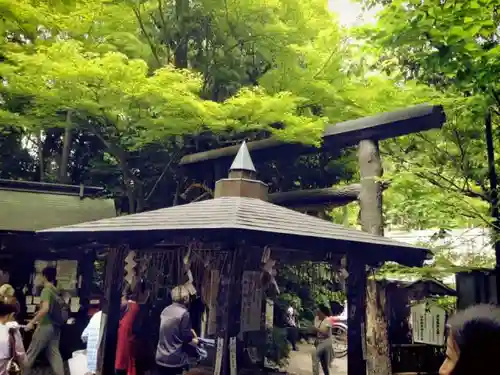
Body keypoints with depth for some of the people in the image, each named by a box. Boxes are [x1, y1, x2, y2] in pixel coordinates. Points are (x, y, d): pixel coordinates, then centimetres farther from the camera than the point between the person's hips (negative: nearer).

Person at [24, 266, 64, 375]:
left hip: (46, 326, -7)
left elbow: (45, 308, -27)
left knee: (31, 352, 7)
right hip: (55, 326, 7)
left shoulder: (46, 290, -14)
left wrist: (32, 322, -22)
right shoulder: (56, 291, 10)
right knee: (54, 352, 10)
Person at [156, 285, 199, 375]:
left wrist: (190, 331, 18)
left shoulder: (165, 310, 6)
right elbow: (187, 339, -13)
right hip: (176, 360, -7)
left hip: (161, 358, 7)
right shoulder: (184, 313, -16)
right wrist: (196, 341, 7)